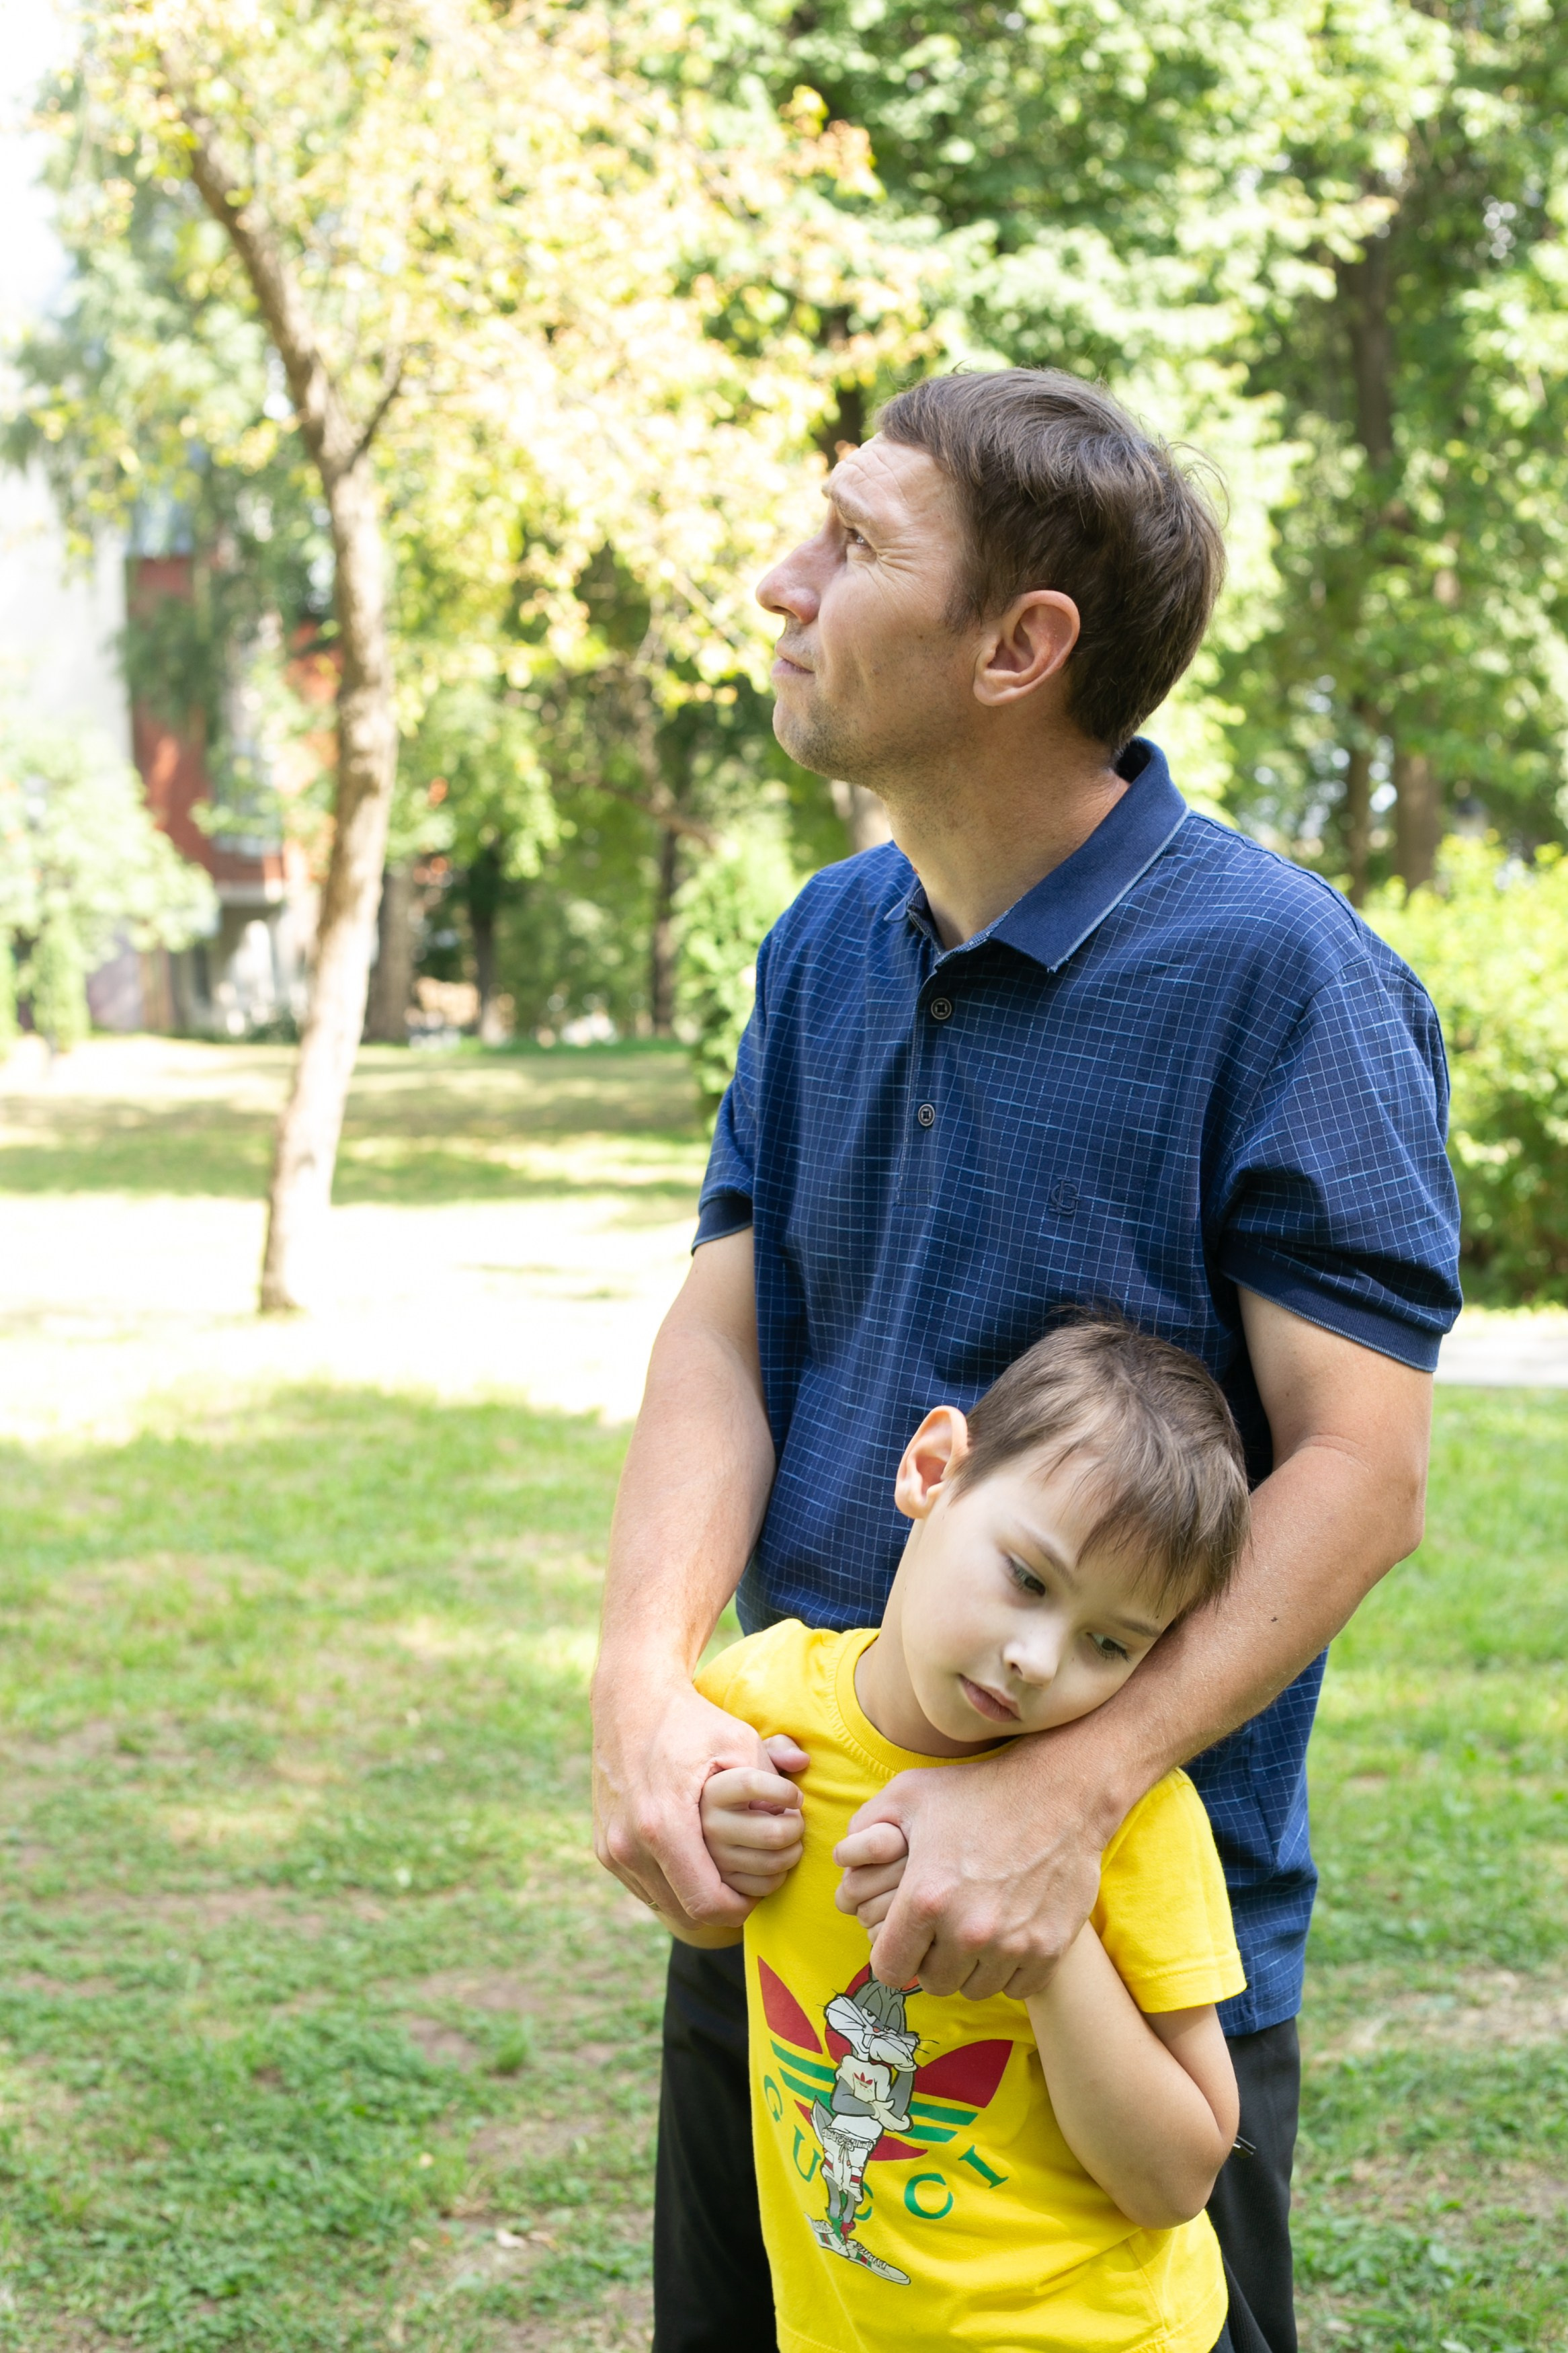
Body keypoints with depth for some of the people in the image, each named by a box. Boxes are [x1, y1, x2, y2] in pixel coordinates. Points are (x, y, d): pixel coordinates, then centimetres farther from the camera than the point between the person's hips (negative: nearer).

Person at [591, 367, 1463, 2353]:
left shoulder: (1277, 973, -16)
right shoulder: (825, 945, 5)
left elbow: (1361, 1468, -19)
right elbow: (720, 1335, 2)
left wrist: (1069, 1789, -30)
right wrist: (646, 1680, -16)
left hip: (1135, 1937, -6)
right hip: (780, 1883, 6)